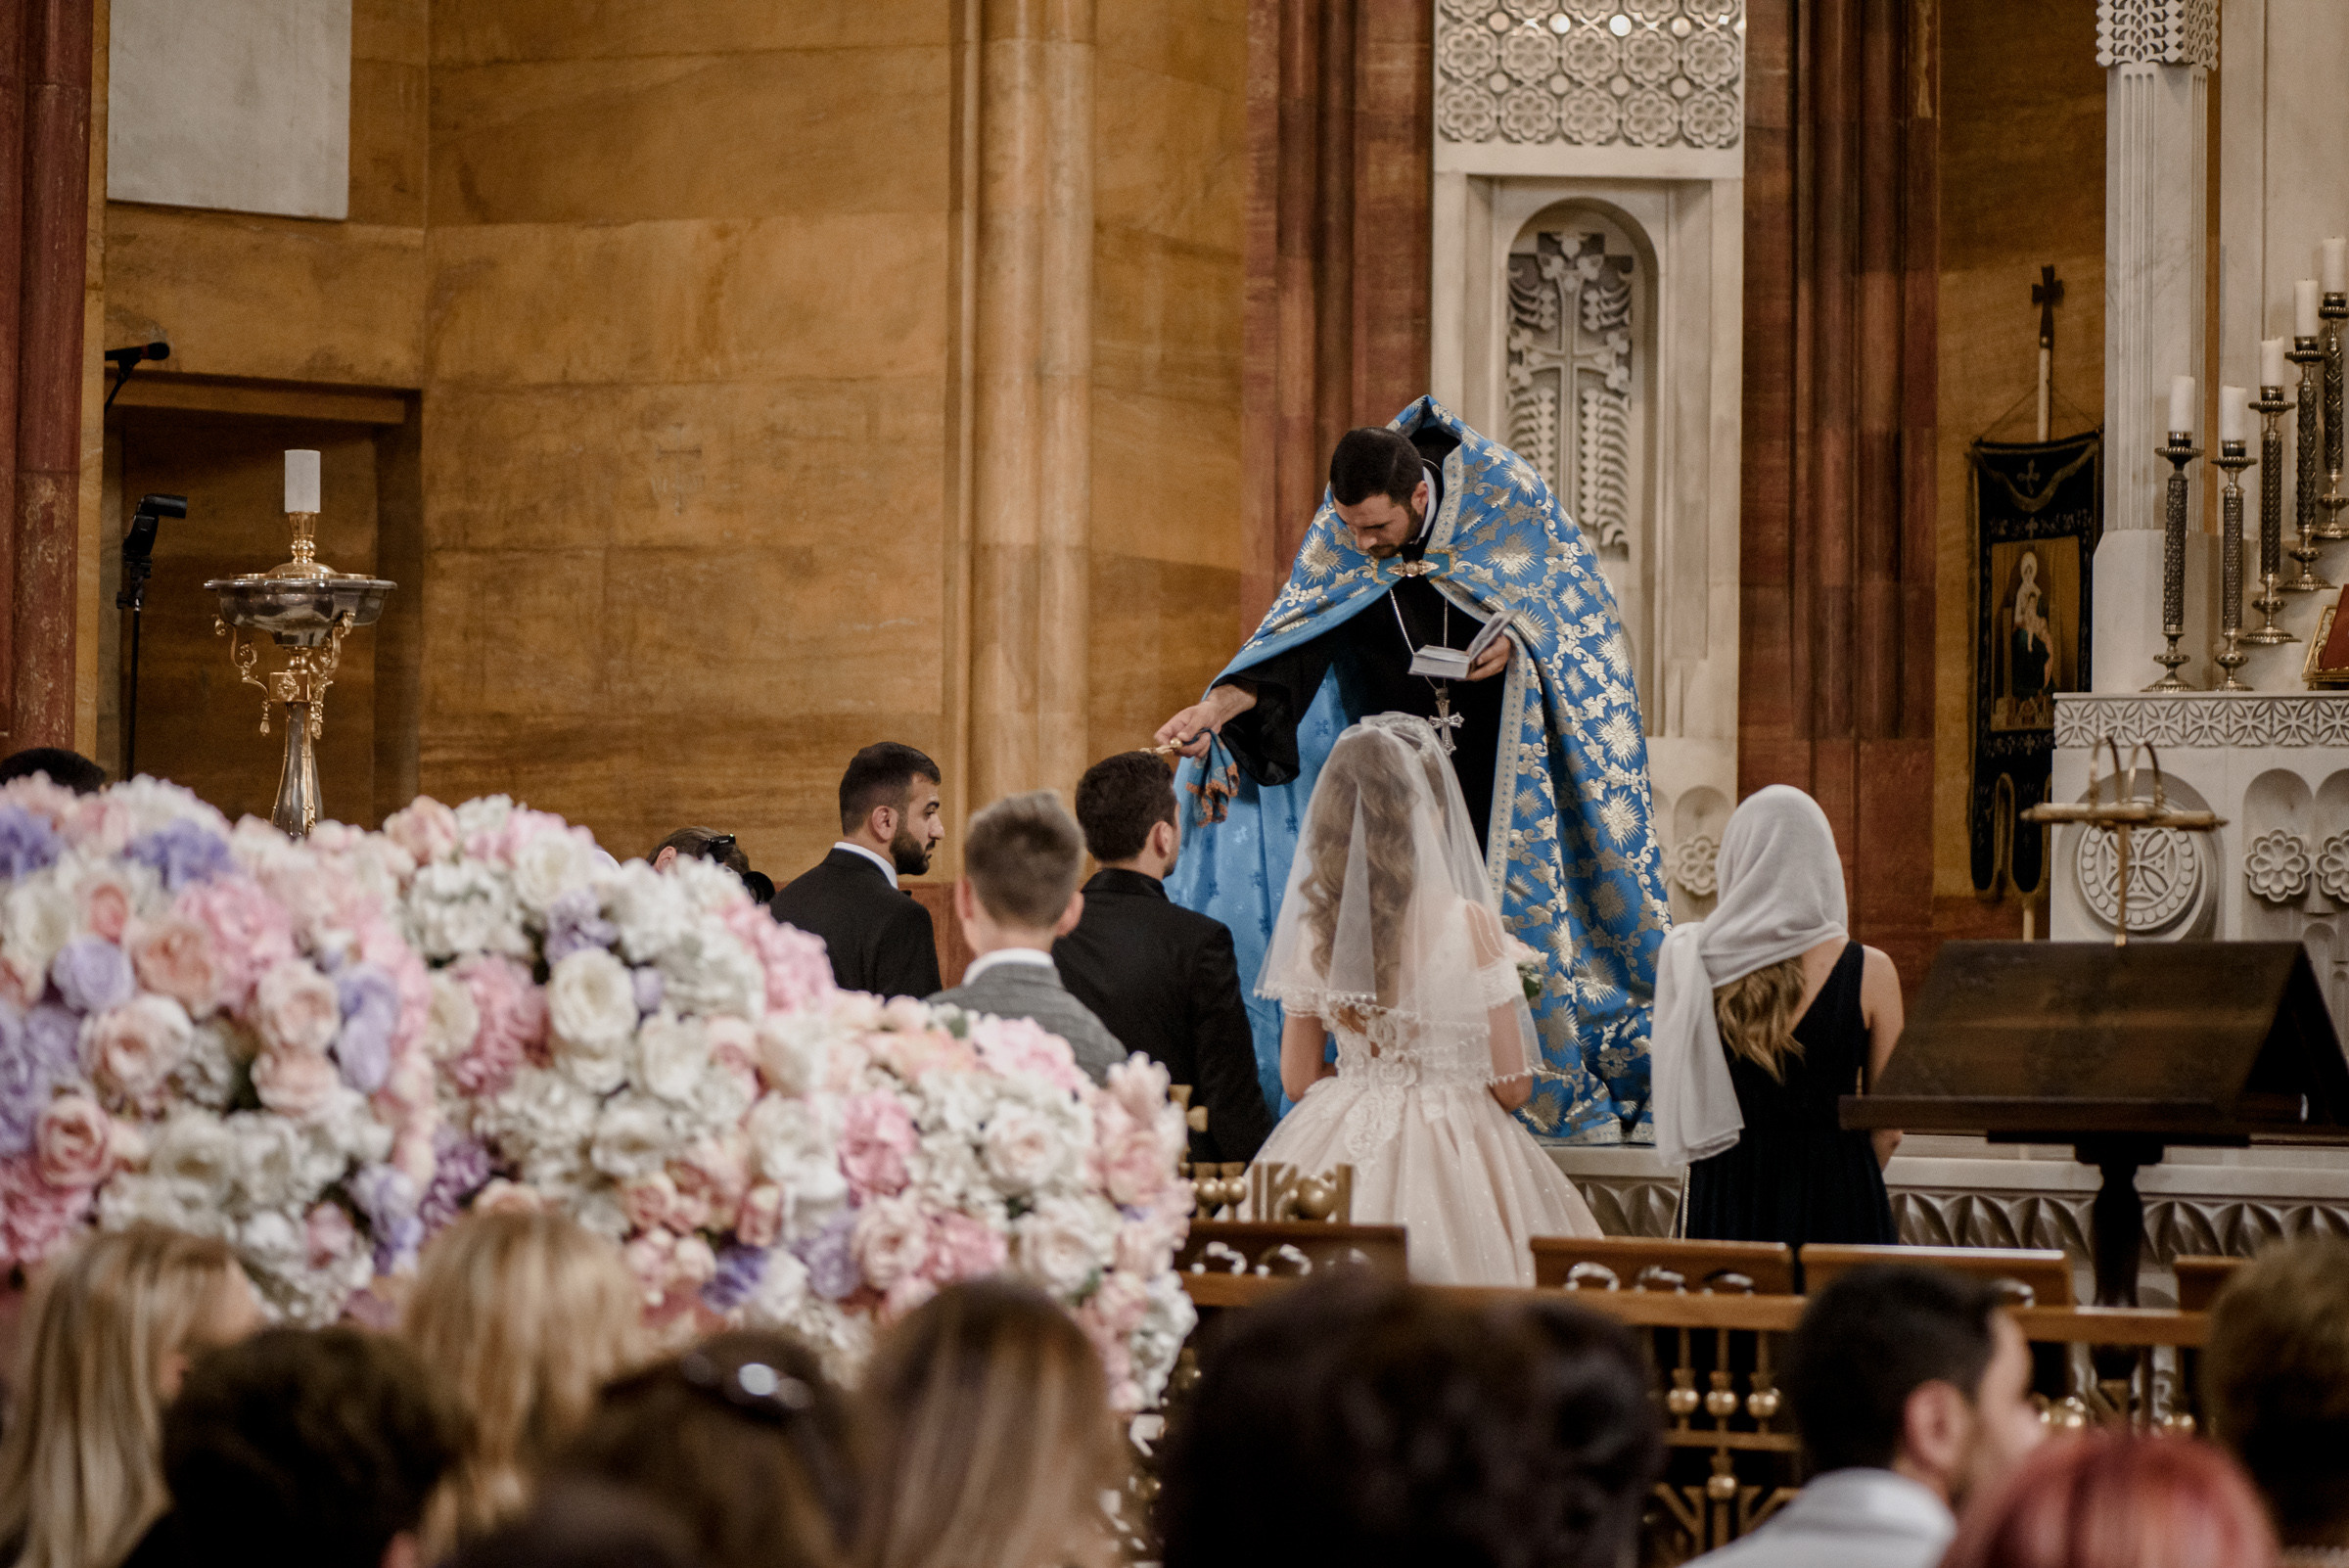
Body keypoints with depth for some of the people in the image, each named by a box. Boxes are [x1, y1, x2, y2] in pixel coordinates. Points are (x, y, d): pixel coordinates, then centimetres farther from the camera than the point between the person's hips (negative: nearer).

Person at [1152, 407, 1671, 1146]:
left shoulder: (1507, 494, -15)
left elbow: (1581, 596, -3)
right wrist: (1218, 706, -26)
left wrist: (1522, 637, -21)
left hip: (1518, 746, -2)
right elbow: (1293, 646, -12)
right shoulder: (1340, 541, -10)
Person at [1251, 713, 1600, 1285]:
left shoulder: (1315, 928, -2)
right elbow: (1512, 1085, -7)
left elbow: (1298, 1079, 7)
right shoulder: (1467, 923, -12)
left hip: (1340, 1151, 4)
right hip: (1451, 1150, -4)